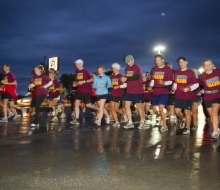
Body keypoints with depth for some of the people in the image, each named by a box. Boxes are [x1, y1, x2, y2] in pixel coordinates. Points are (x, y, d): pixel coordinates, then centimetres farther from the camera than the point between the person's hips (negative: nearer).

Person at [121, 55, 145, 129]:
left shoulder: (137, 67, -11)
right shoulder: (127, 68, 12)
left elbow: (136, 77, -25)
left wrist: (126, 79, -23)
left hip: (137, 91, -7)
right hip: (129, 91, 7)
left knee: (139, 106, 3)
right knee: (127, 106, 1)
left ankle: (142, 121, 20)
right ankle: (130, 123, 7)